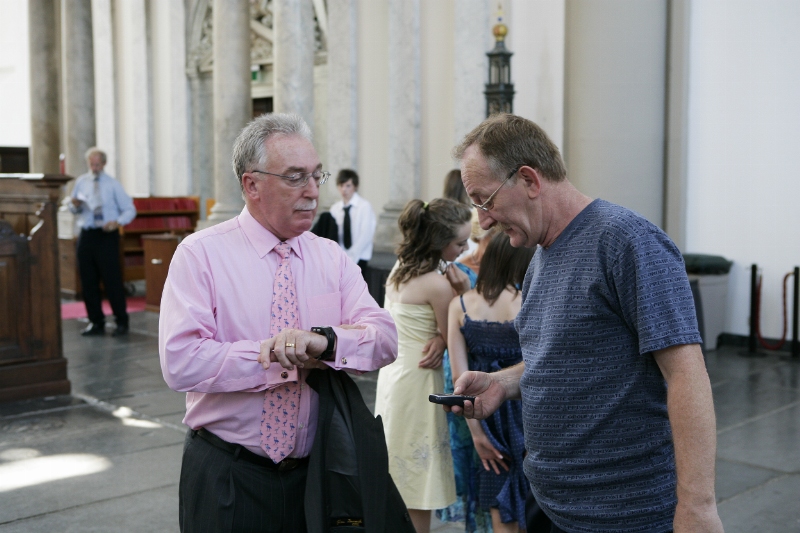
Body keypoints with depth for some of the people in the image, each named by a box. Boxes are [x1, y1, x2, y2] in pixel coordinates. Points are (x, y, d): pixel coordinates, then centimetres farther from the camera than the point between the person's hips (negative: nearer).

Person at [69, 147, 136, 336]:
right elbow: (73, 208, 16)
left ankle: (121, 322, 6)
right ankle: (96, 323, 16)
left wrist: (118, 222, -19)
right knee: (88, 281, 5)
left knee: (112, 279, -4)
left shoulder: (113, 184, 1)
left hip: (107, 235, -4)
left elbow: (130, 210, 0)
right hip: (87, 235, 4)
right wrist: (75, 205, -8)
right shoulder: (81, 182, 10)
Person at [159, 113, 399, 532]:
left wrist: (325, 340, -26)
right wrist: (281, 357, -19)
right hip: (226, 477, -3)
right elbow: (180, 361, -19)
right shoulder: (200, 254, -8)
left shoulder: (332, 258, 5)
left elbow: (385, 338, -7)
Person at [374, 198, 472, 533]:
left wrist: (437, 338, -7)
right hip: (418, 380, -9)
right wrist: (462, 291, -11)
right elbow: (453, 337, -9)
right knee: (419, 489, 2)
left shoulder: (400, 266, 4)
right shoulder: (438, 284, -21)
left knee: (398, 477, 19)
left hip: (393, 369, 9)